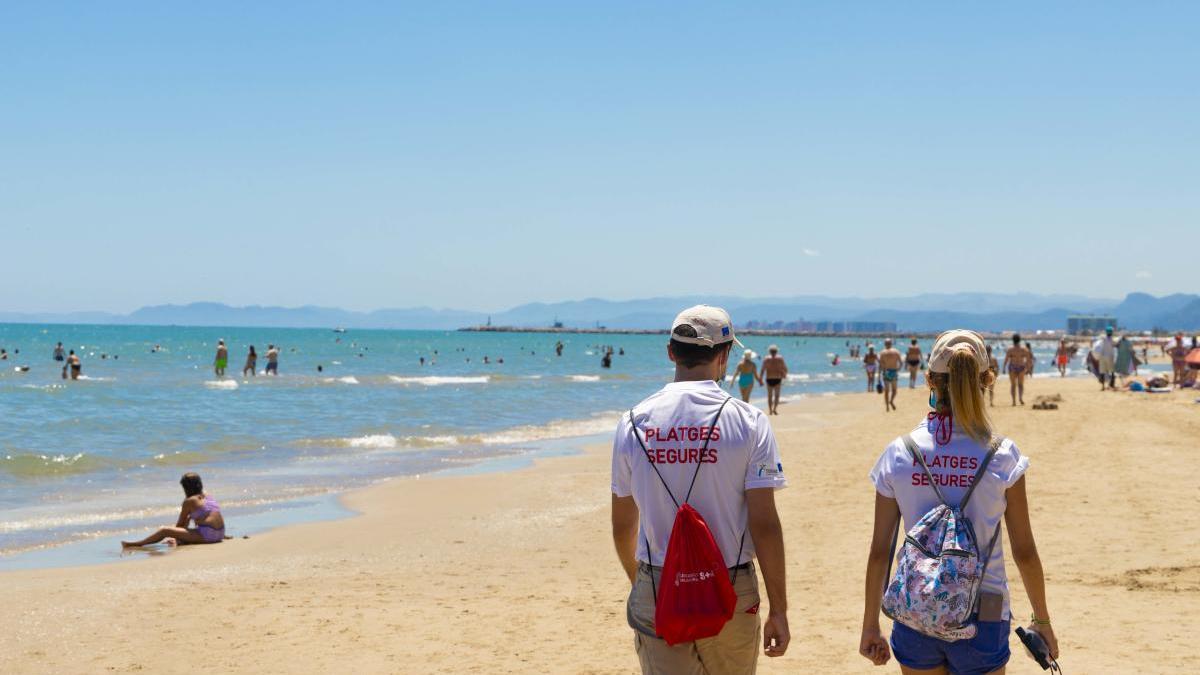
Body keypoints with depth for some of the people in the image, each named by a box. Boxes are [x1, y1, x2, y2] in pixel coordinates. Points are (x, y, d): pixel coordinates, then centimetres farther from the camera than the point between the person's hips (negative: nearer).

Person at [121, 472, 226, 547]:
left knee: (164, 530, -5)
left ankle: (136, 544, 2)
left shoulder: (189, 501, 0)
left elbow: (180, 524, 7)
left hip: (206, 535, -8)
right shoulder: (208, 497, 21)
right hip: (219, 534, 8)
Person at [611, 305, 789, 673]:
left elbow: (622, 526, 8)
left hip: (655, 592, 2)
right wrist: (778, 609, -4)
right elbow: (764, 524, -11)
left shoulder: (633, 422, 0)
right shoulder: (747, 421, -8)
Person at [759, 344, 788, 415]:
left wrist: (760, 379, 1)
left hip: (769, 379, 1)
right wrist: (784, 375, 25)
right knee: (776, 395, 5)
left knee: (769, 395, 13)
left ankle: (770, 410, 11)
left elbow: (762, 370, -6)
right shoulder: (780, 358, -1)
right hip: (777, 379, -1)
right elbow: (785, 369, 5)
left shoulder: (766, 359, -2)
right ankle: (775, 409, -12)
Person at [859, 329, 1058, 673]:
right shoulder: (1002, 457, -9)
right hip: (981, 620, -2)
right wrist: (1042, 620, 12)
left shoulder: (898, 455, -5)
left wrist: (870, 626, 11)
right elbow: (1025, 553, -2)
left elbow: (879, 552, -1)